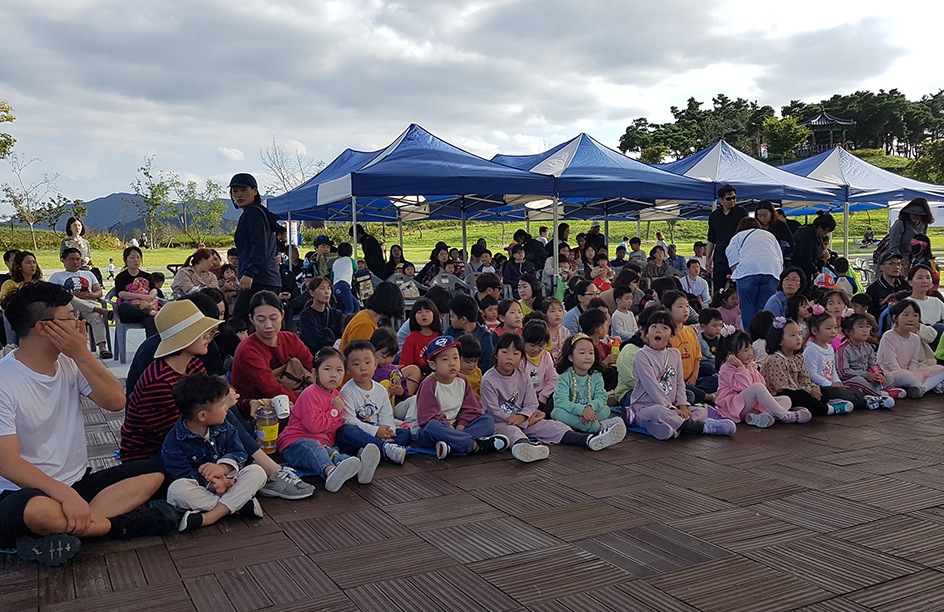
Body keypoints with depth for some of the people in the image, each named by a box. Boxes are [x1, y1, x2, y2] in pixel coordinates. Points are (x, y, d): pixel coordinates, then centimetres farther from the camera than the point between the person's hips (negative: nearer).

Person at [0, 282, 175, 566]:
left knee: (153, 473, -11)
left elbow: (116, 401, -5)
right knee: (36, 510, -40)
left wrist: (82, 354, -14)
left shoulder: (69, 362, 5)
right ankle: (119, 524, -16)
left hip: (78, 483, 7)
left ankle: (62, 530, -22)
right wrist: (66, 495, -32)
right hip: (30, 491, -7)